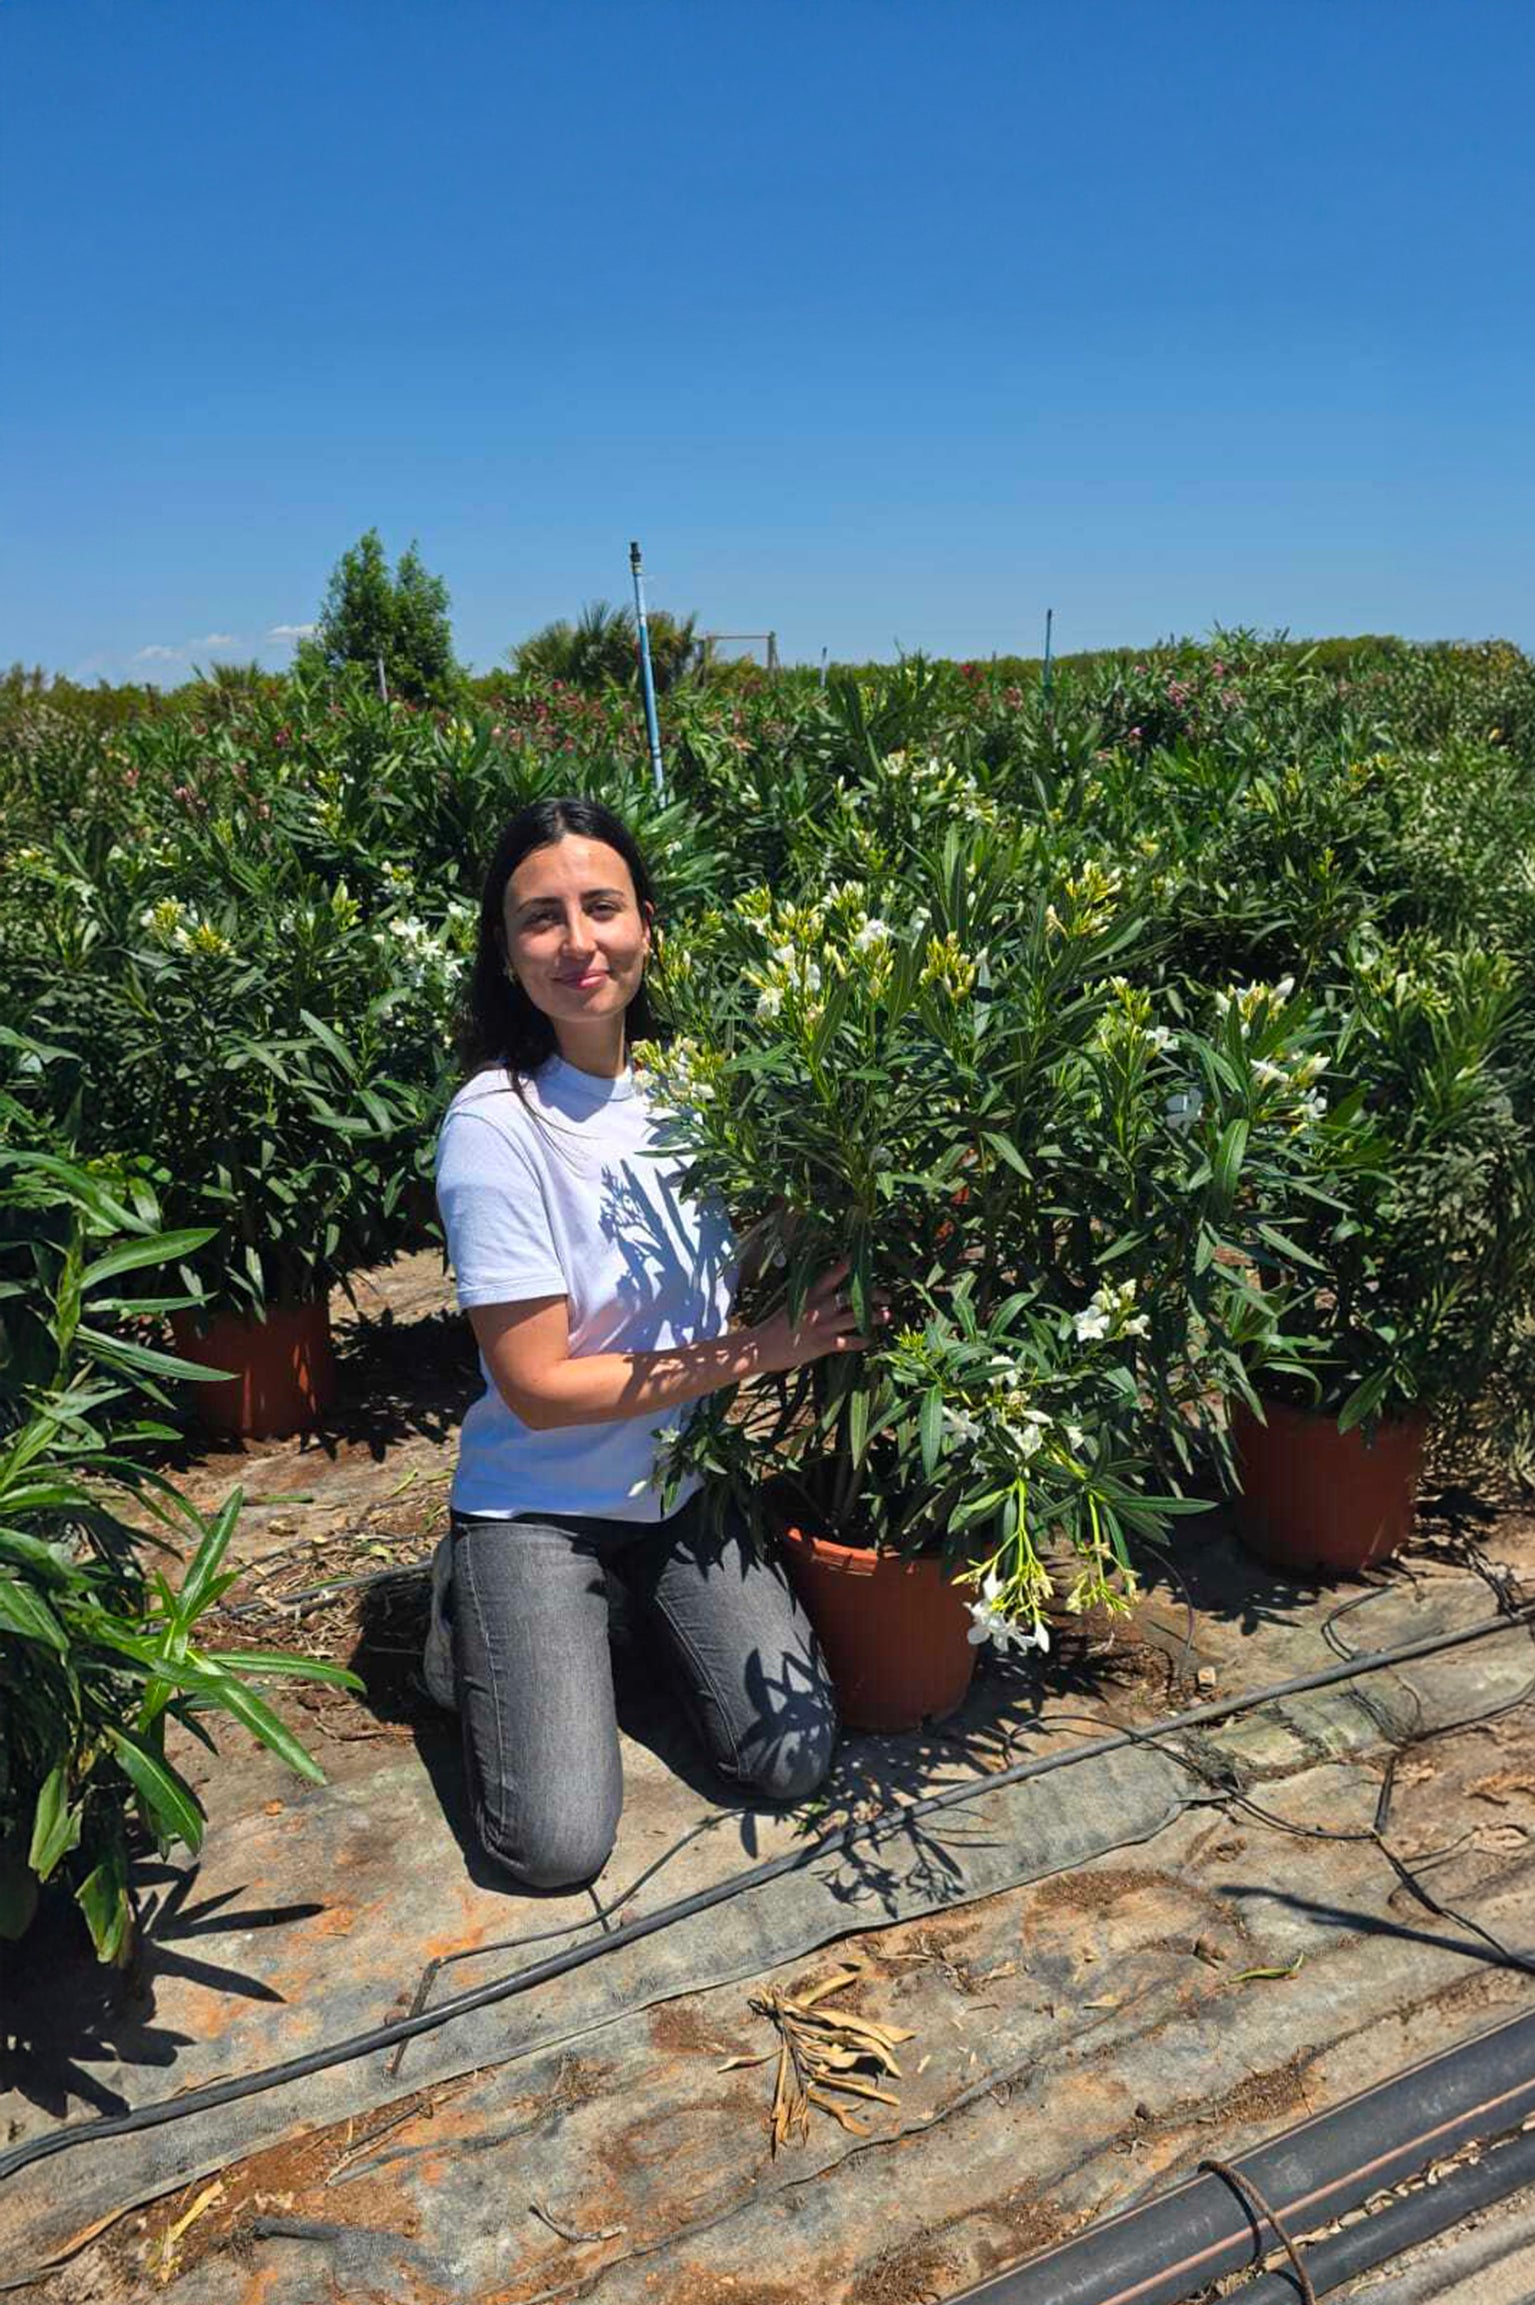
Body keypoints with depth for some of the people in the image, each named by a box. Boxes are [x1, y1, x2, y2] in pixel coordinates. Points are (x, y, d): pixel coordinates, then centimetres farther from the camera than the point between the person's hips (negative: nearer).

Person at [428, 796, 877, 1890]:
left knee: (793, 1760, -4)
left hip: (680, 1483, 5)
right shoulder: (496, 1125, -21)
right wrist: (763, 1348, -19)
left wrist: (827, 1304, -12)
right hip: (536, 1501, -4)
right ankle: (468, 1606, 16)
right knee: (556, 1844, -10)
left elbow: (749, 1273, 8)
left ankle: (638, 1599, 21)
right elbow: (537, 1388, -19)